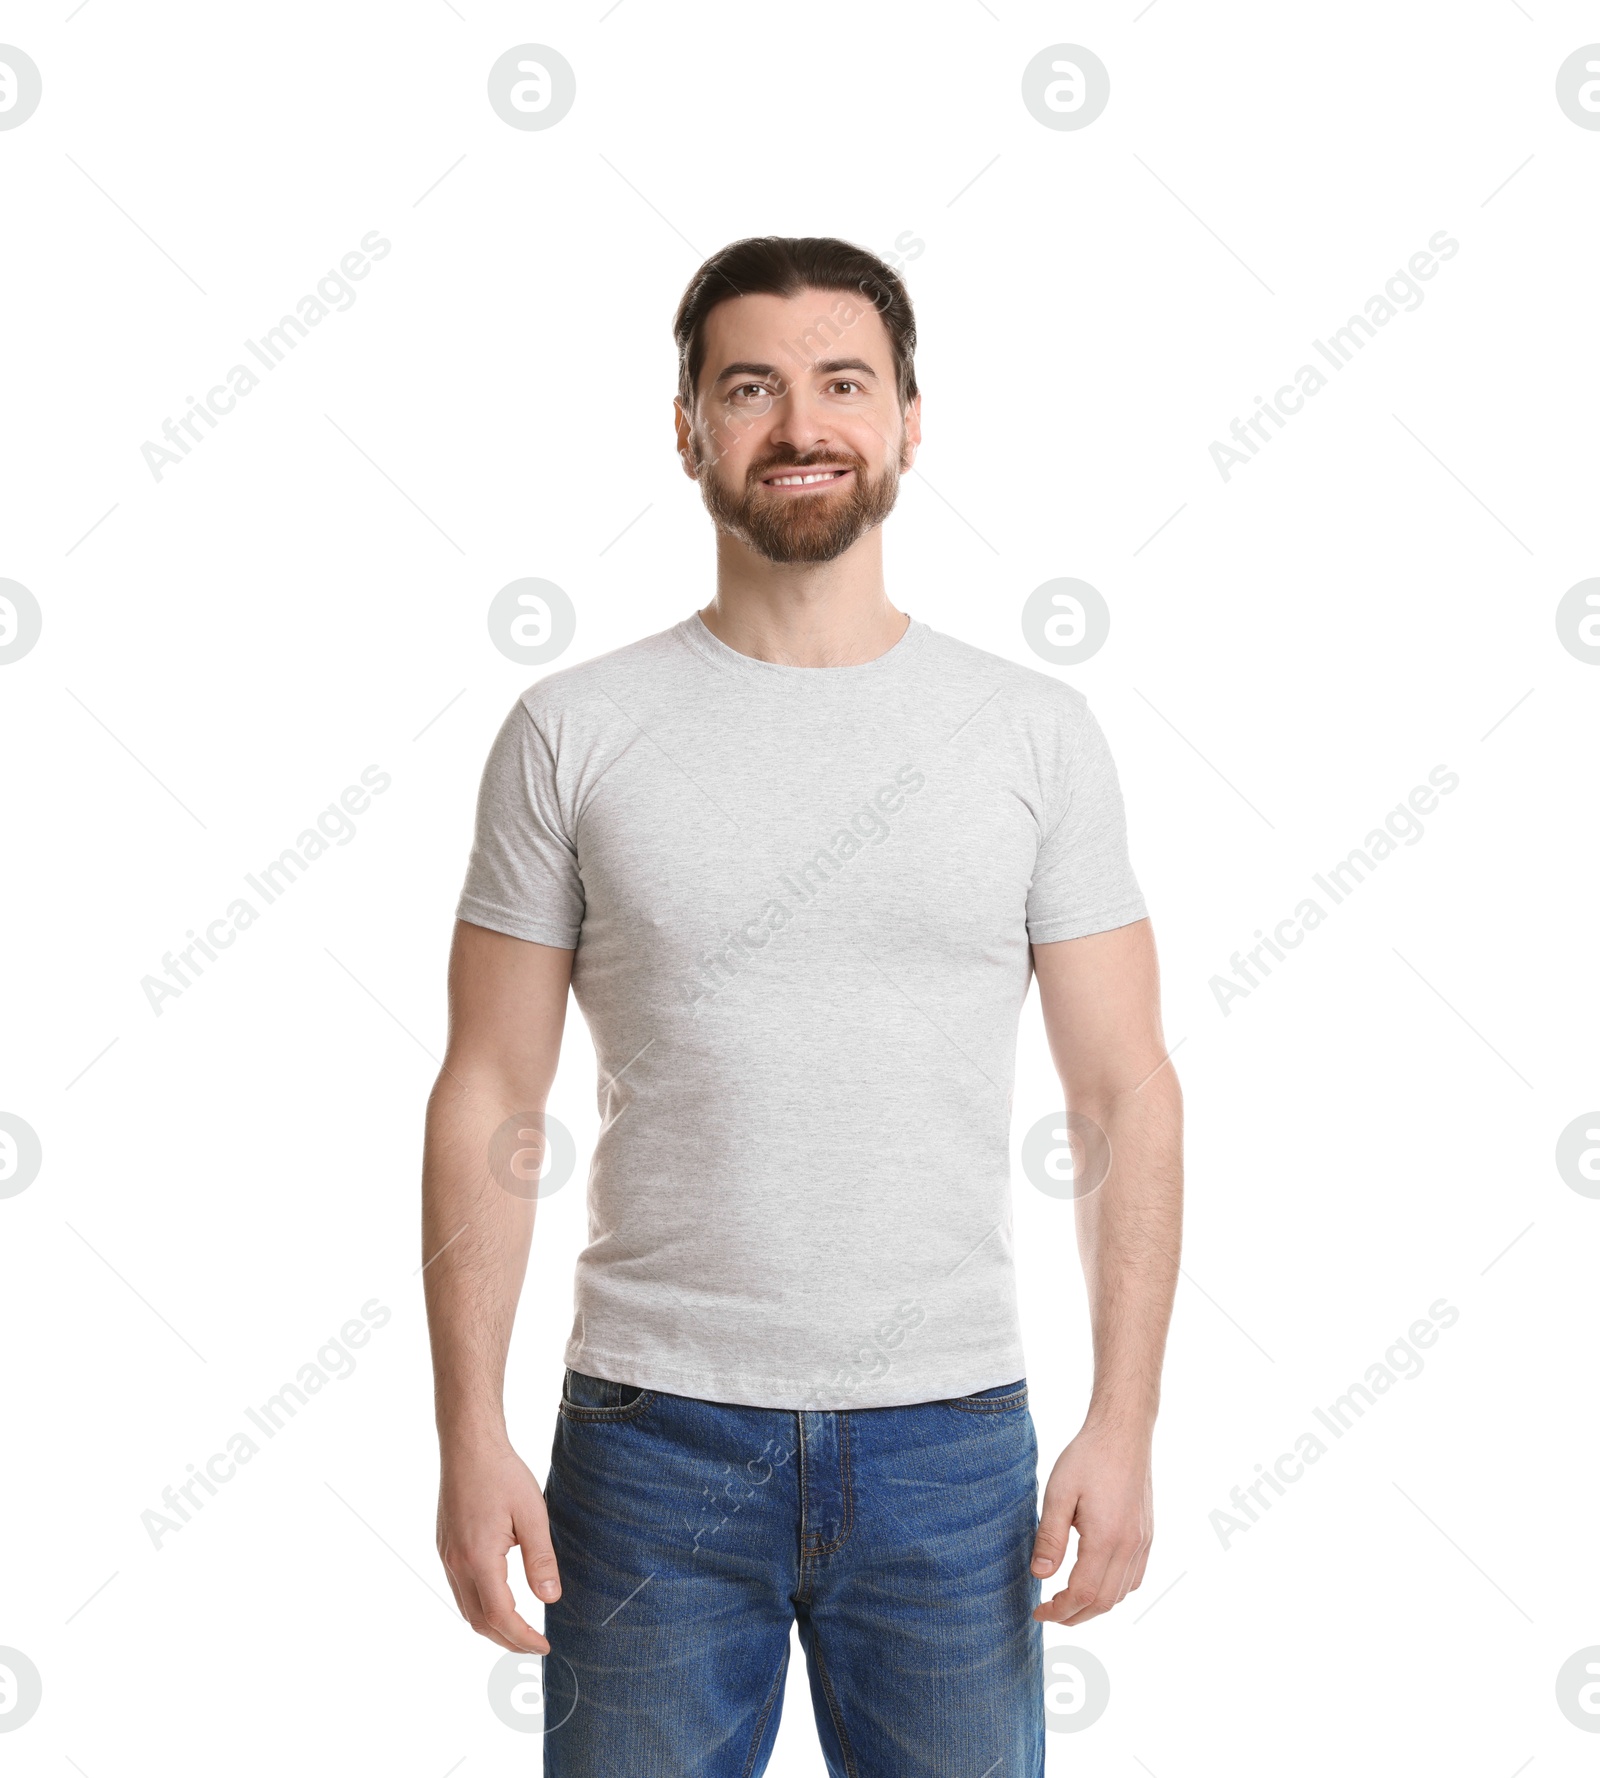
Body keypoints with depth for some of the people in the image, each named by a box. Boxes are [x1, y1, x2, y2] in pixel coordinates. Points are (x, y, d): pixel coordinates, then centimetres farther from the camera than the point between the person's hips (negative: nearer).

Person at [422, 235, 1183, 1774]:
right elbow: (490, 1098, 0)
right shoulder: (571, 734, 0)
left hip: (950, 1434, 1)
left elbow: (1126, 1096, 1)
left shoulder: (1038, 734, 2)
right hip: (652, 1431, 0)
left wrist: (1124, 1420, -6)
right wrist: (470, 1439, -6)